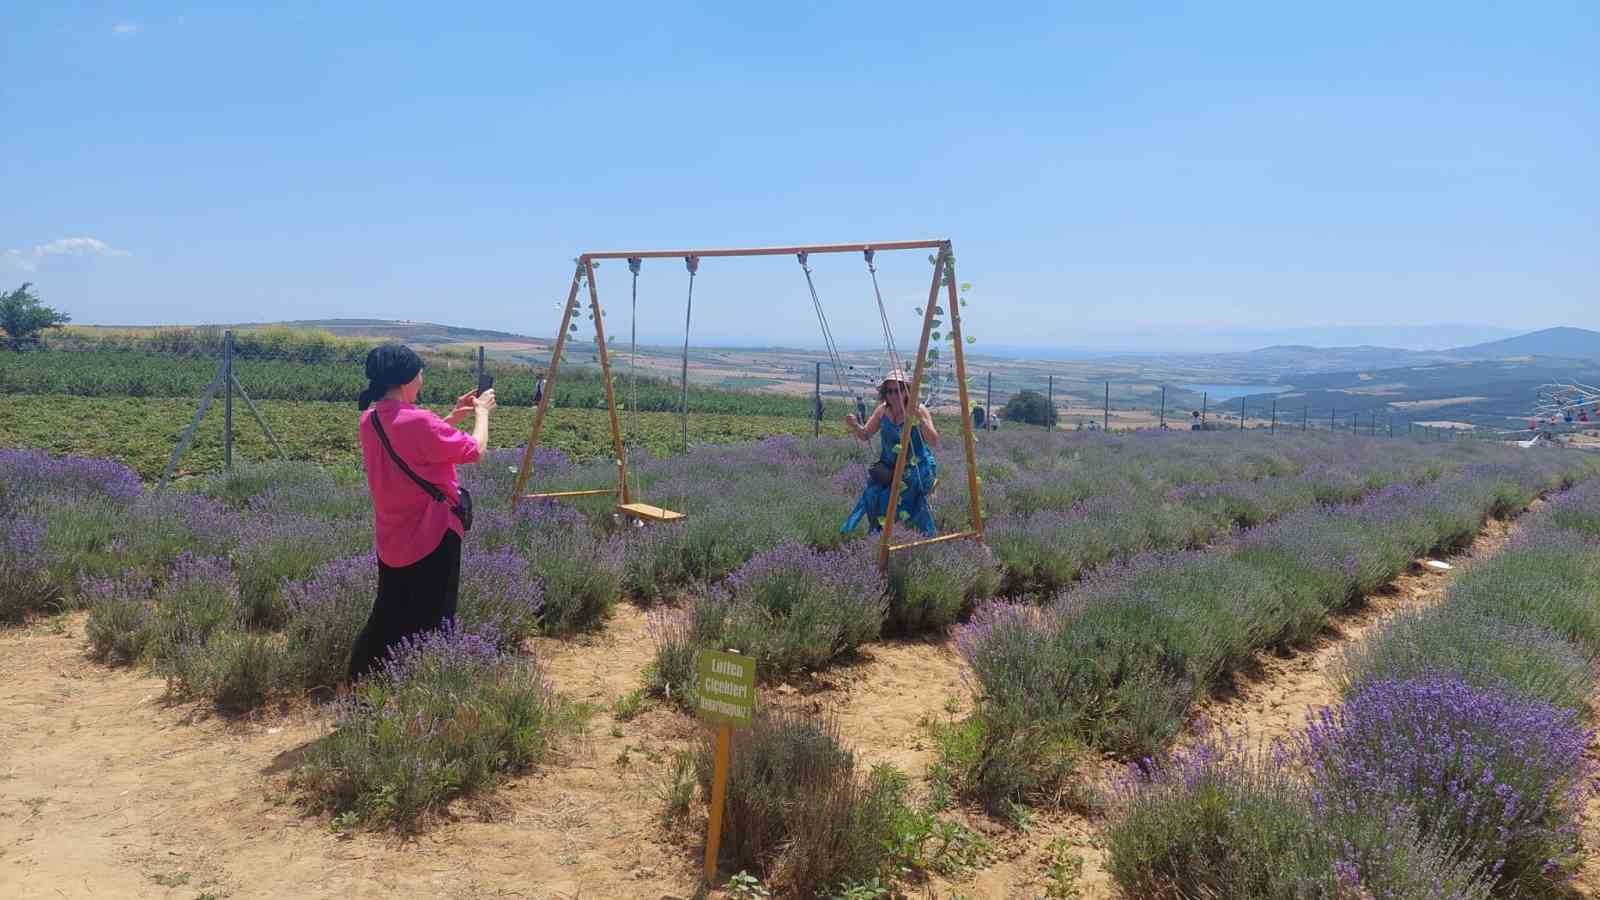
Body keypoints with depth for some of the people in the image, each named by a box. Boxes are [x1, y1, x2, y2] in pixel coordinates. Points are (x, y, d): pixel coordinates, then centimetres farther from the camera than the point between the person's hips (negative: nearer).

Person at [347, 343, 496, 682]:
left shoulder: (369, 420, 2)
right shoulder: (418, 421, -23)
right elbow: (475, 450, -13)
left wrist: (452, 418, 15)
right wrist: (482, 412, 3)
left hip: (391, 539, 8)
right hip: (431, 538, -8)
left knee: (388, 618, 19)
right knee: (430, 623, 5)